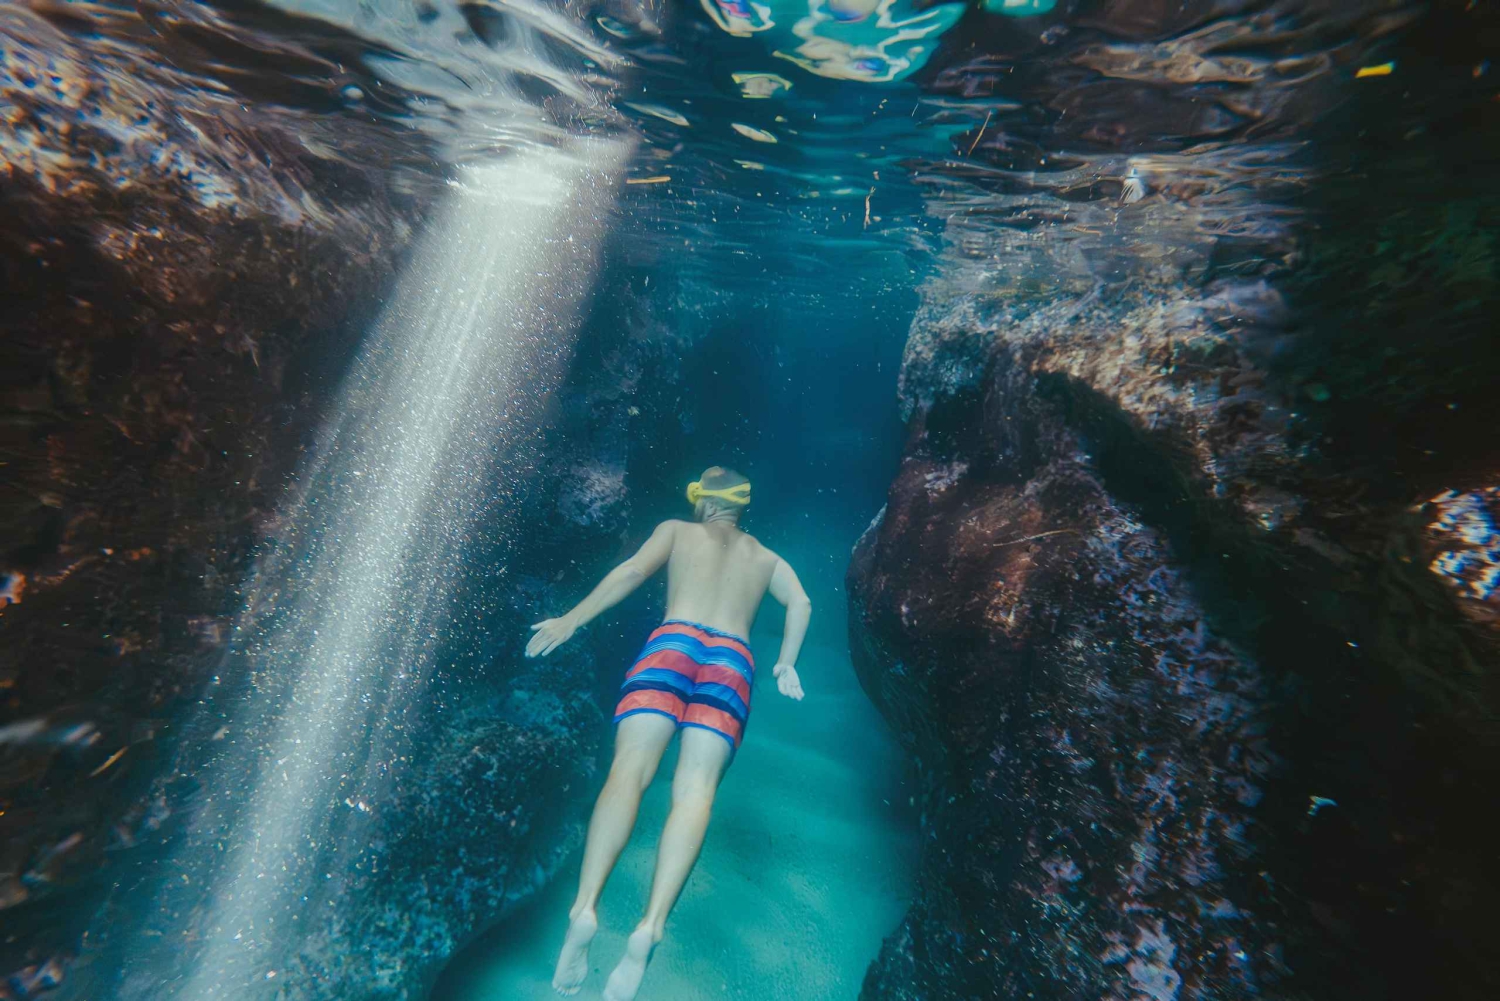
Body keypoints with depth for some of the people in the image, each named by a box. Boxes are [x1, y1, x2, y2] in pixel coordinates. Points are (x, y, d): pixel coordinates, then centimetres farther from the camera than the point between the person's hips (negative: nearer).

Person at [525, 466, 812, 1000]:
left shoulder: (677, 530, 23)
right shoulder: (766, 557, 29)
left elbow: (633, 570, 6)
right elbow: (801, 603, 14)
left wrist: (572, 619, 6)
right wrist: (786, 664, 19)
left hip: (672, 643, -1)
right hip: (733, 660, 1)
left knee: (628, 769, -11)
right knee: (695, 790, -10)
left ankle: (585, 906, -28)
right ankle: (650, 926, -27)